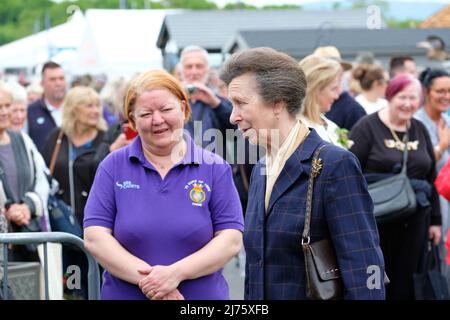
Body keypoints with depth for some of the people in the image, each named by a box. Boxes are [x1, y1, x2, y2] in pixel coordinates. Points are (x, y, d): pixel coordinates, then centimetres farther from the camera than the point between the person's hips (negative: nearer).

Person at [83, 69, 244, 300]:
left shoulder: (215, 168, -1)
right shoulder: (113, 166, 0)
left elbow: (231, 240, -7)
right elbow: (95, 237, -6)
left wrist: (176, 273, -20)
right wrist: (145, 278, -19)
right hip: (125, 294, 0)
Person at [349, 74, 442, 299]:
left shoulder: (420, 130, 12)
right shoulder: (368, 127, -5)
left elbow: (432, 177, 17)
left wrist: (435, 220, 14)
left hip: (414, 221, 5)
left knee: (406, 281, 8)